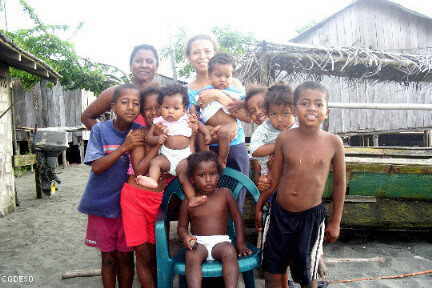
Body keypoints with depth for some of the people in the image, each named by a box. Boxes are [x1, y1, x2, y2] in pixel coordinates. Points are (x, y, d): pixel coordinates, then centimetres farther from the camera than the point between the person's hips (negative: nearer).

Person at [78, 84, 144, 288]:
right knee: (108, 257, 13)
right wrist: (123, 148, -26)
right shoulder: (100, 130, -9)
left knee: (125, 257, 12)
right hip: (102, 203, 0)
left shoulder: (139, 132, -6)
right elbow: (97, 167, -16)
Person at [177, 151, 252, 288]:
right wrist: (186, 237, -15)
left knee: (230, 251, -32)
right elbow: (182, 226, 8)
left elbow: (237, 218, 8)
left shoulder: (225, 193, 1)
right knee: (192, 255, -32)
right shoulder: (188, 201, 1)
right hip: (199, 242, 0)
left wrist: (240, 243, 2)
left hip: (221, 241, 0)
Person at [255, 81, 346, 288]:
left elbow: (339, 183, 1)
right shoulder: (285, 138, -8)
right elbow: (274, 178, 2)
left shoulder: (333, 143, -10)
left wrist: (335, 222, 5)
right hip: (280, 212, 1)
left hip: (311, 216, -1)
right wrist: (259, 206, 10)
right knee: (273, 269, 16)